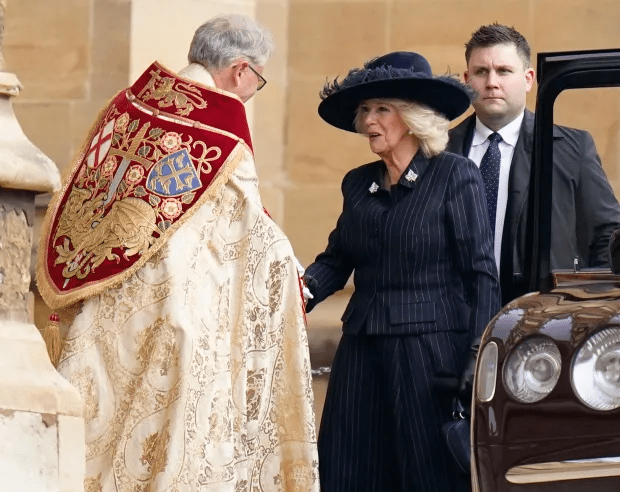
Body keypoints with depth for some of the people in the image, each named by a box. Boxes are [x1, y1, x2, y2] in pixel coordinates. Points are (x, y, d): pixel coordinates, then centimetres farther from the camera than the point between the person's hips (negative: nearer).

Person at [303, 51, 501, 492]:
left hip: (431, 350, -6)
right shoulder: (358, 183, 12)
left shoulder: (456, 176, -5)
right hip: (363, 348, 6)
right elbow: (337, 259, 16)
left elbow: (481, 273, -8)